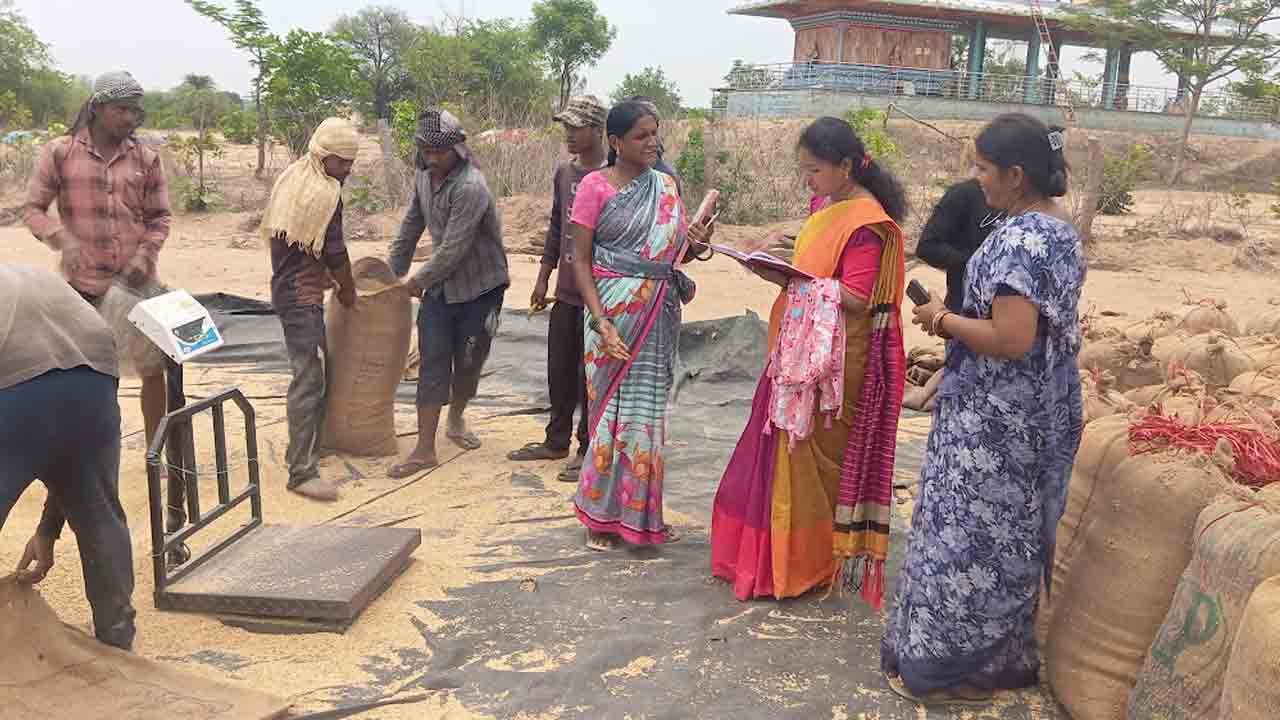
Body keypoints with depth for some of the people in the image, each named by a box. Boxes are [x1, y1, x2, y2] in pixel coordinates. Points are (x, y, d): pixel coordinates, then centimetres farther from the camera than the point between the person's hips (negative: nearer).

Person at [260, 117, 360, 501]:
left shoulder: (292, 177, 12)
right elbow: (335, 253, -13)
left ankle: (306, 446, 35)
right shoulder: (325, 193, -17)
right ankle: (302, 472, -11)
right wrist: (349, 290, 5)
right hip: (303, 296, -10)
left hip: (287, 287, 10)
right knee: (310, 379, -11)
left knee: (316, 369, 21)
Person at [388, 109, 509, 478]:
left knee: (468, 363, 8)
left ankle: (456, 419, 36)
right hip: (440, 285, 5)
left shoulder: (470, 188, -24)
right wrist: (393, 271, 18)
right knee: (433, 362, -2)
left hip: (479, 287, -5)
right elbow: (412, 225, 15)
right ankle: (425, 449, 0)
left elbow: (453, 249, -24)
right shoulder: (423, 176, 1)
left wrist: (418, 280, -11)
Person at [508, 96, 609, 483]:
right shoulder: (564, 171, 10)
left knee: (590, 376, 3)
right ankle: (556, 441, 30)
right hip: (566, 292, 7)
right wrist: (543, 278, 17)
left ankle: (588, 450, 16)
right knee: (559, 371, 15)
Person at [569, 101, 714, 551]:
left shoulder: (666, 187, 9)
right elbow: (580, 259, -8)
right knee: (615, 408, 1)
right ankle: (601, 516, 15)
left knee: (648, 408, 9)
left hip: (660, 313, 5)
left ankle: (641, 513, 21)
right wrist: (601, 321, -18)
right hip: (615, 311, -5)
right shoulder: (595, 186, -5)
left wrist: (696, 245, -8)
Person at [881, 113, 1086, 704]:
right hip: (1041, 410, 10)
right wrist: (960, 318, 8)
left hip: (997, 419, -10)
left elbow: (1010, 340, -29)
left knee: (969, 534, 3)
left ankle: (954, 663, 17)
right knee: (1010, 533, 19)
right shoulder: (1061, 230, 8)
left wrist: (943, 319, -14)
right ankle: (1004, 656, 33)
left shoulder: (1017, 239, -23)